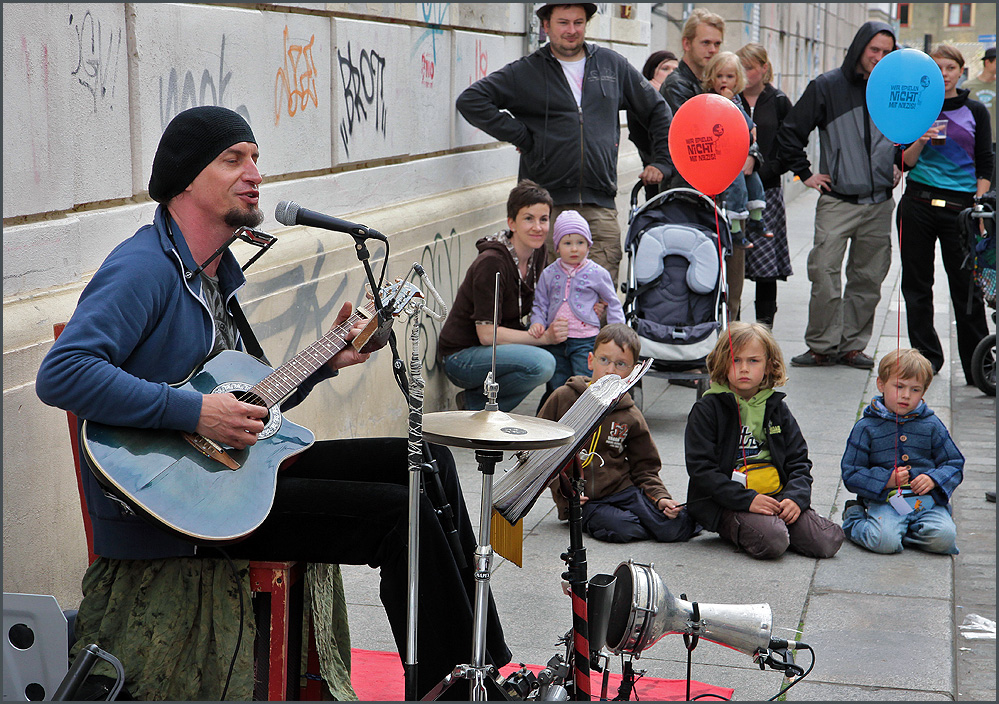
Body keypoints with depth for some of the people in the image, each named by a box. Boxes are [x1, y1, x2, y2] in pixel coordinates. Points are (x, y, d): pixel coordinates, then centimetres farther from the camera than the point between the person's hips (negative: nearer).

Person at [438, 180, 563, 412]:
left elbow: (533, 307, 14)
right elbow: (487, 334, -24)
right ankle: (474, 403, -6)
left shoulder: (537, 252, 1)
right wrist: (544, 337, -25)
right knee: (541, 364, -29)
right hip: (462, 356, -9)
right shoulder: (491, 264, -23)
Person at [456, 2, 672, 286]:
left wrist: (662, 162, 15)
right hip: (547, 203, -1)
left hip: (600, 205, 2)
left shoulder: (613, 65, 15)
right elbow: (470, 100, 2)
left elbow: (657, 111, 25)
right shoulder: (525, 72, 8)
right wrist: (519, 135, -2)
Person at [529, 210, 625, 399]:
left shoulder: (597, 274, 0)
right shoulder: (549, 274, 6)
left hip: (585, 340, -3)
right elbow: (540, 305, 13)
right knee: (556, 389, 9)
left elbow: (613, 305, 7)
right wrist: (537, 323, -6)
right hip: (555, 342, 3)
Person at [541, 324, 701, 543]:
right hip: (583, 500, -2)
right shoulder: (564, 398, -1)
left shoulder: (631, 417, 5)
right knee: (623, 530, -31)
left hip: (624, 489, 2)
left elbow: (645, 467, 13)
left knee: (675, 528, -18)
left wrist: (660, 498, -7)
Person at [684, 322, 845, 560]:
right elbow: (701, 468, -7)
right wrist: (746, 499, -18)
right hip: (727, 503, -5)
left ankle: (774, 523, 7)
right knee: (772, 542, -32)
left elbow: (799, 461, 14)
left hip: (778, 496, 5)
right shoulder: (707, 409, 0)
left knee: (828, 541, -16)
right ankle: (734, 531, -2)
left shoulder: (777, 409, 15)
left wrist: (796, 496, -8)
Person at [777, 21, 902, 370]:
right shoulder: (827, 86, -2)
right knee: (824, 274, -12)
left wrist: (900, 166, 13)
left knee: (868, 279, 6)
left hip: (880, 204, 3)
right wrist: (804, 173, 0)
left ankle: (852, 345, 14)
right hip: (837, 201, -3)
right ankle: (823, 346, -2)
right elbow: (790, 131, 3)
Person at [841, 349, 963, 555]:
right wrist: (885, 480, -13)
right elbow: (851, 474, 2)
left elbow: (954, 463, 15)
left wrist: (933, 479, -6)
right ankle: (854, 519, 4)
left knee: (944, 537, -26)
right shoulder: (867, 427, 3)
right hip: (884, 501, -2)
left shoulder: (931, 425, 11)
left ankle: (899, 530, 2)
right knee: (885, 542, -29)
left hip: (926, 500, 2)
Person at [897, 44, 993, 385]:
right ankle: (926, 357, 17)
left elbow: (985, 167, 6)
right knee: (916, 285, 5)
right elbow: (905, 162, 7)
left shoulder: (975, 111, 8)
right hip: (917, 204, 2)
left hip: (959, 205, -1)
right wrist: (921, 141, -12)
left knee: (966, 287, -4)